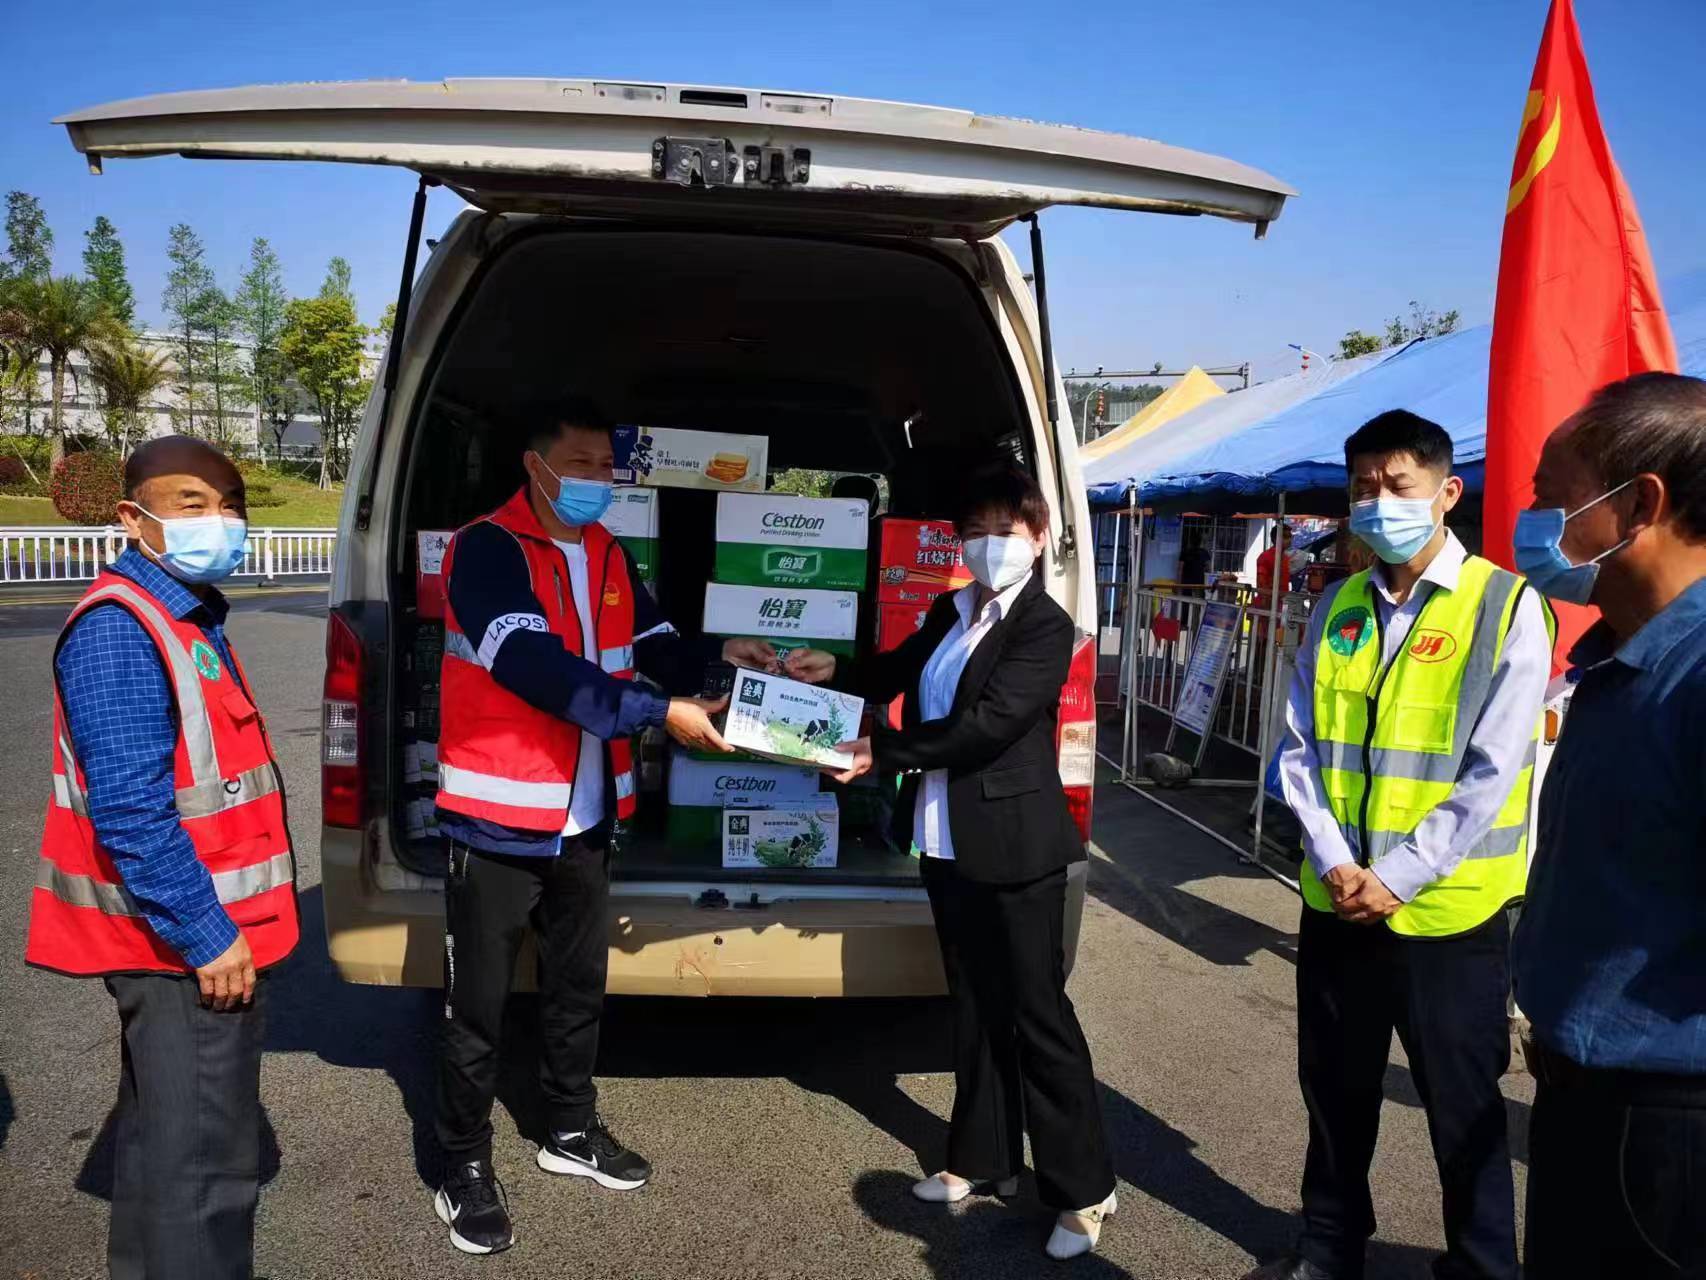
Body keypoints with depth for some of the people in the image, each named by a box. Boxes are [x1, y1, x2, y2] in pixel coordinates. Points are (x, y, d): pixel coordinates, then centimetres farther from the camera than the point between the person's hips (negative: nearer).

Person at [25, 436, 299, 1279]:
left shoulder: (187, 617, 12)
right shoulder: (117, 632, -20)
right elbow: (129, 811, -26)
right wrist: (205, 933, -22)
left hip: (211, 930, 10)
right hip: (186, 947, -10)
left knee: (164, 1138, 23)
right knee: (203, 1156, -1)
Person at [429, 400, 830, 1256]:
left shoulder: (607, 556, 9)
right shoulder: (485, 551, -14)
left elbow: (652, 646, 11)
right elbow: (536, 667, -26)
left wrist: (715, 660, -9)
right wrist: (660, 714, -28)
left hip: (584, 817, 7)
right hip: (498, 819, -7)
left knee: (579, 985, 20)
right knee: (478, 1003, 6)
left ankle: (571, 1133, 40)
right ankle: (465, 1169, 25)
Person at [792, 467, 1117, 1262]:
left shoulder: (1046, 628, -13)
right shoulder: (950, 610, 9)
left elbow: (986, 726, -22)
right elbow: (900, 671, 20)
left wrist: (880, 752, -19)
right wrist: (835, 673, 1)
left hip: (1013, 847, -7)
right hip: (947, 840, 7)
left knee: (1036, 1012, 2)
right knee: (974, 1006, 17)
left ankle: (1082, 1188, 17)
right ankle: (982, 1157, 32)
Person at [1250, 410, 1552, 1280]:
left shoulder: (1505, 605, -8)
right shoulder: (1338, 608, 5)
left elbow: (1492, 771, -13)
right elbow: (1299, 748, 3)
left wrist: (1398, 878, -16)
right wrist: (1333, 863, -9)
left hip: (1447, 912, -4)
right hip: (1334, 902, 5)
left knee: (1463, 1111, 12)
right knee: (1334, 1093, 18)